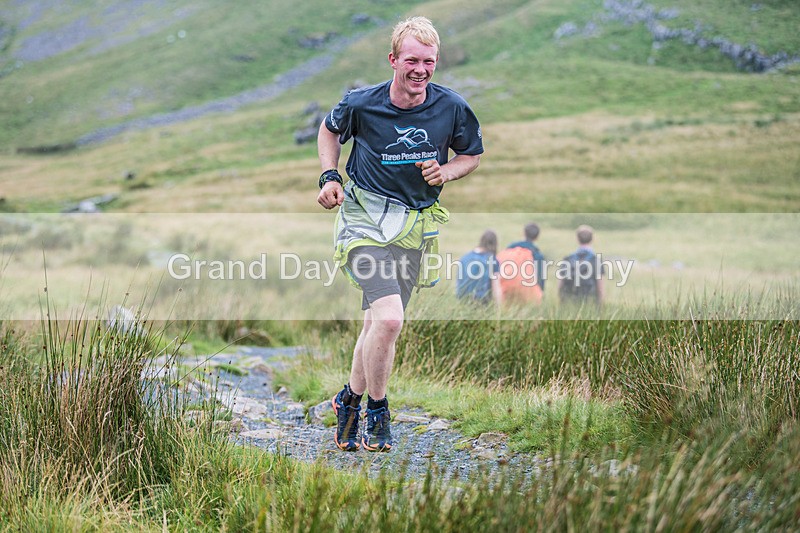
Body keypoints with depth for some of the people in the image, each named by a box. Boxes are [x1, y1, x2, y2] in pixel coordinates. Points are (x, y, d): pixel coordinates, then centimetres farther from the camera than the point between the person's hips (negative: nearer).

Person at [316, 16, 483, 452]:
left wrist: (446, 172, -8)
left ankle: (350, 399, 35)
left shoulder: (452, 108, -6)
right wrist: (330, 177, -2)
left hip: (414, 227, 4)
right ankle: (377, 411, -1)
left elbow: (472, 154, 12)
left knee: (377, 323, 10)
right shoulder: (361, 104, -10)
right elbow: (329, 130, 12)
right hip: (365, 216, -3)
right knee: (389, 318, -21)